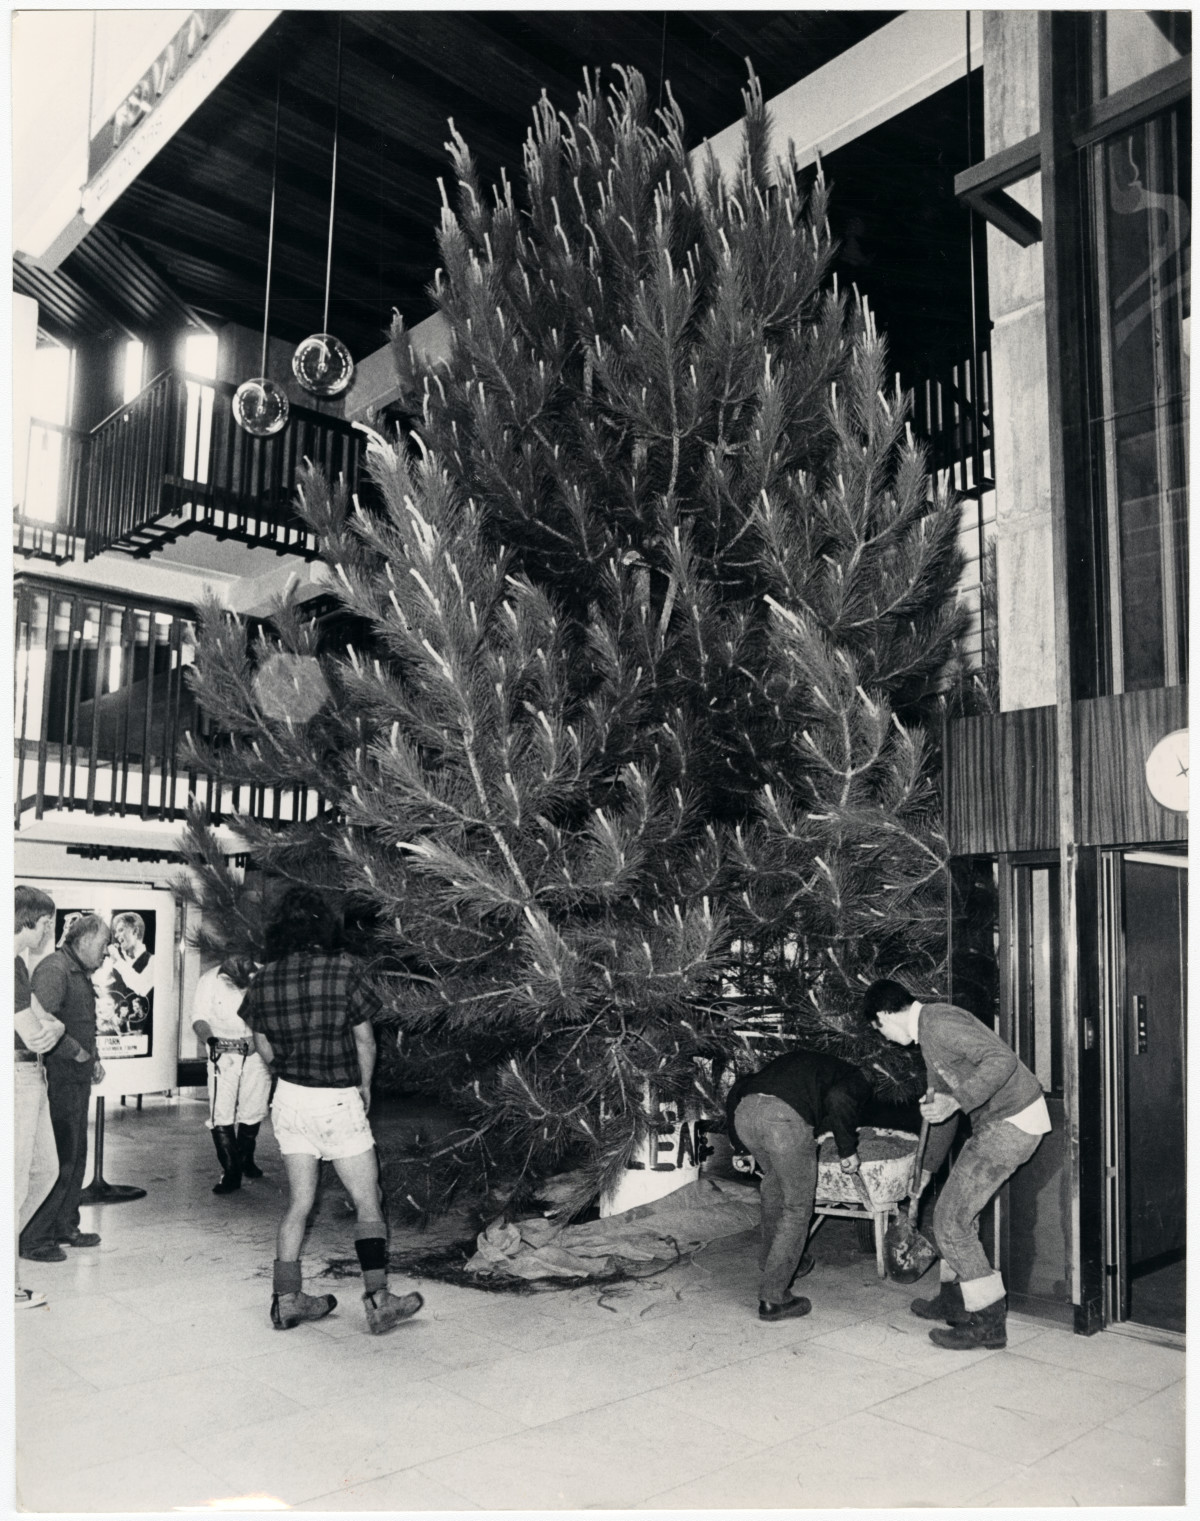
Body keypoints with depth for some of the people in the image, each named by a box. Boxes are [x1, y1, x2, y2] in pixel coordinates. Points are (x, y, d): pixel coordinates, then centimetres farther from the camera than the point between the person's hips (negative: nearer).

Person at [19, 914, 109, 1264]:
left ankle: (65, 1227, 26)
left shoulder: (80, 974, 18)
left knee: (75, 1157, 16)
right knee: (57, 1160, -6)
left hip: (78, 1080, 10)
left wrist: (92, 1061, 14)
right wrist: (75, 1052, -19)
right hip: (59, 1080, -10)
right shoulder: (54, 969, -15)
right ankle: (33, 1238, 4)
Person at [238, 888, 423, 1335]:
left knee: (298, 1203, 15)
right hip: (339, 1101, -4)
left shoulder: (264, 980, -1)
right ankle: (377, 1298, 4)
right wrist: (364, 1086, 12)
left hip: (289, 1098, 5)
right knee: (368, 1203, 6)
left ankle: (287, 1299, 18)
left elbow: (265, 1049, 8)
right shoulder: (343, 972, -12)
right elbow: (365, 1040, -5)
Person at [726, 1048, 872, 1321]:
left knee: (774, 1181, 31)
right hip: (785, 1117, -6)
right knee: (797, 1208, 11)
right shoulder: (858, 1083, 23)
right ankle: (772, 1298, 12)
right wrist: (848, 1150, 7)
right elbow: (837, 1099, -3)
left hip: (743, 1111, 7)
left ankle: (770, 1261, 43)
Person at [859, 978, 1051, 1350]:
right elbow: (942, 1105, 25)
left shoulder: (939, 1022, -17)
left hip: (1012, 1122, -10)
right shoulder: (928, 1032, 15)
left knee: (951, 1217, -5)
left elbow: (1002, 1059, -28)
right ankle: (953, 1300, 34)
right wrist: (928, 1166, 31)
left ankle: (988, 1322, 5)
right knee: (957, 1210, 20)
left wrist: (957, 1101, -33)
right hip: (996, 1122, 10)